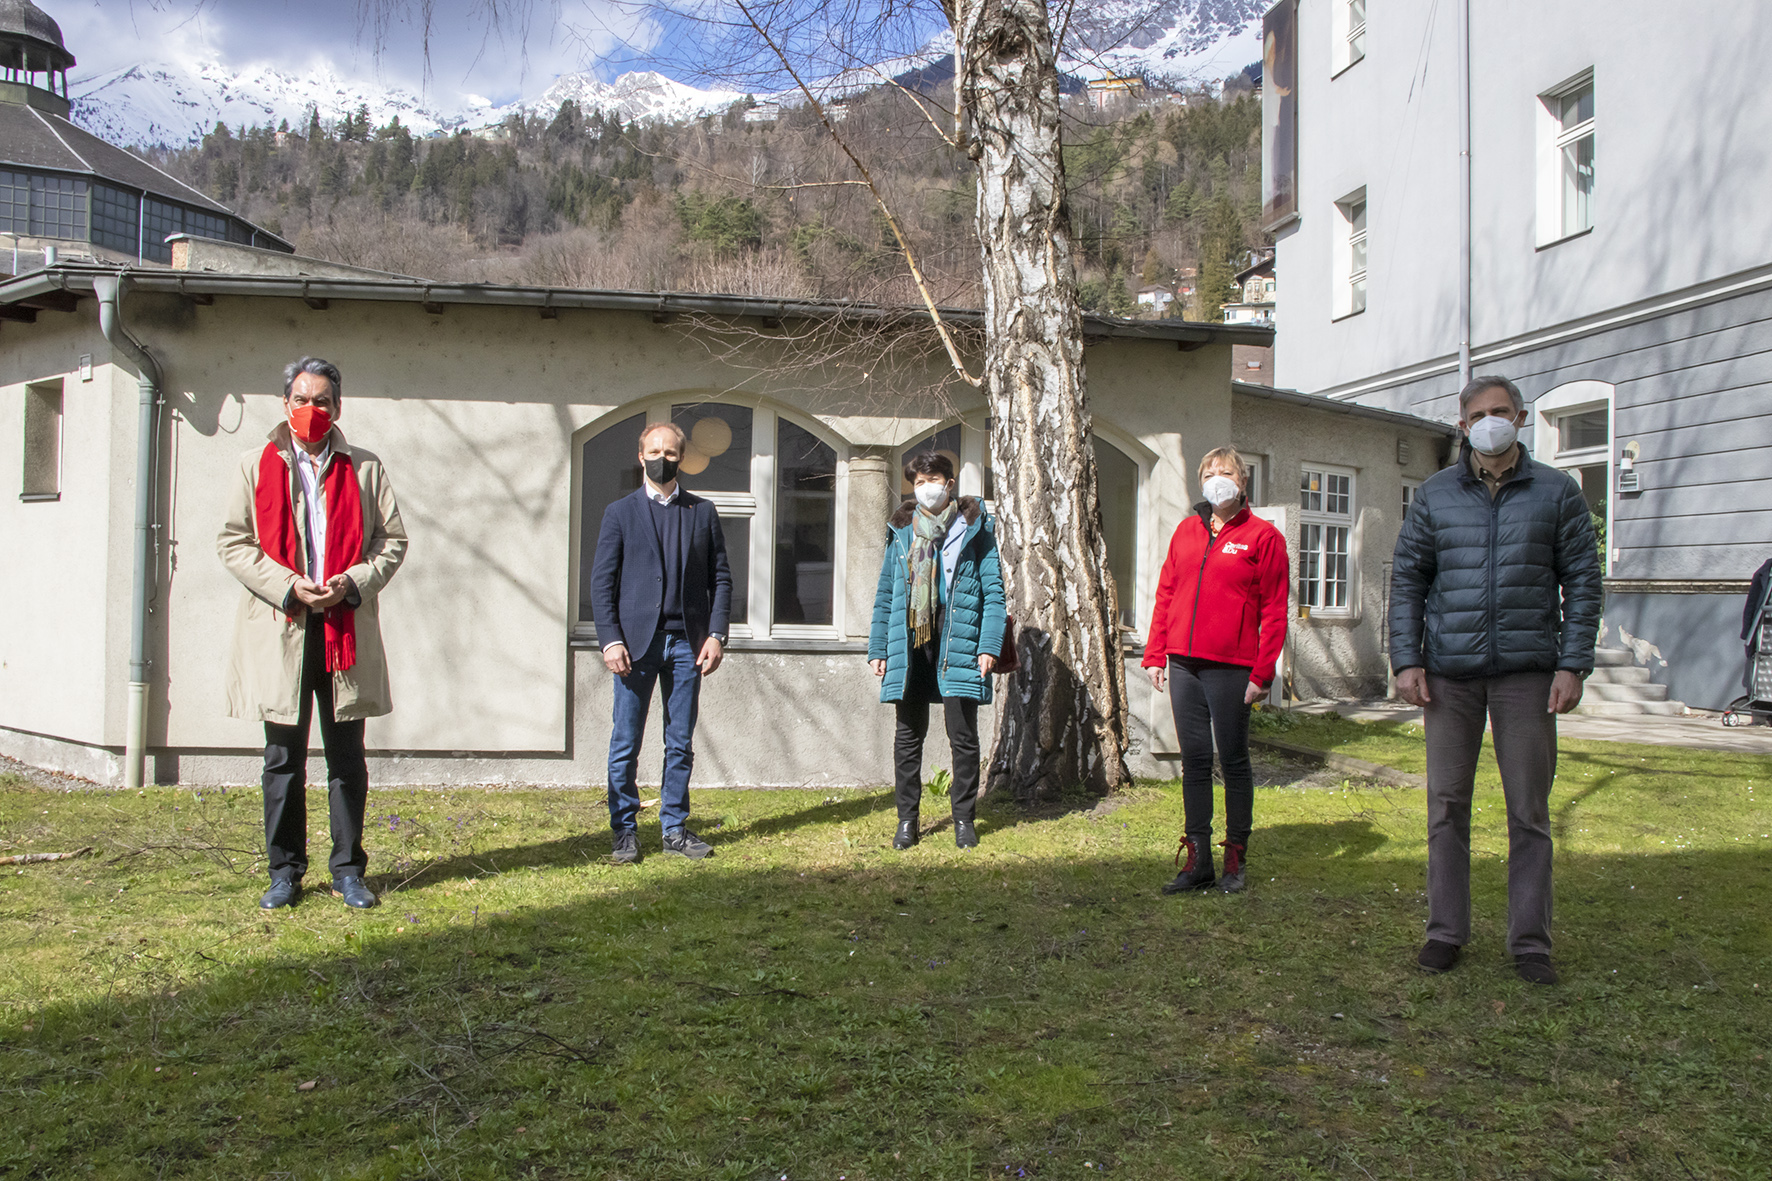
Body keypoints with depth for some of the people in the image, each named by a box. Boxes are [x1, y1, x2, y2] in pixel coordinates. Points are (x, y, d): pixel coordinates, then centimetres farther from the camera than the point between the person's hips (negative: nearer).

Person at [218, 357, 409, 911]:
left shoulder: (365, 469, 9)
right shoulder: (257, 466, 8)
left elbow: (393, 540, 8)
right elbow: (233, 542, 4)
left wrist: (354, 582, -10)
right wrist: (288, 585, -10)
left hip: (346, 631, 0)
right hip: (279, 632, 0)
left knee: (347, 760, 6)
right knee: (284, 759, 7)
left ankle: (348, 870, 16)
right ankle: (285, 870, 19)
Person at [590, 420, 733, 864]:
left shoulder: (702, 512, 11)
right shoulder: (620, 512, 6)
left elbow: (720, 577, 9)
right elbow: (601, 582, 1)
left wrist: (716, 634, -2)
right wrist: (611, 640, -9)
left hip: (686, 643, 2)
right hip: (636, 642, -2)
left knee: (681, 744, 7)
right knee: (625, 745, 1)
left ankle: (675, 828, 17)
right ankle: (625, 831, 12)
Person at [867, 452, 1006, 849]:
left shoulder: (975, 527, 6)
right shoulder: (901, 530, 14)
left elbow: (993, 590, 1)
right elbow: (884, 594, 15)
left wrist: (989, 645, -8)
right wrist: (878, 648, 7)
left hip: (958, 642, -3)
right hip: (909, 642, 3)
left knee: (963, 735, 1)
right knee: (908, 735, 6)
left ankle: (964, 818, 13)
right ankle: (907, 819, 16)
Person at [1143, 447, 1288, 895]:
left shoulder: (1263, 536, 0)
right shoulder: (1187, 531, 14)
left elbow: (1274, 611, -4)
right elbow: (1165, 593, 15)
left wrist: (1261, 672, -10)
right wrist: (1155, 654, 8)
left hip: (1231, 668, -4)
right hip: (1184, 664, 5)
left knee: (1233, 760, 4)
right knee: (1194, 760, 7)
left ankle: (1235, 860, 14)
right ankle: (1198, 861, 14)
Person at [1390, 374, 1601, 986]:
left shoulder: (1557, 492, 6)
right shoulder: (1434, 495, 8)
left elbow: (1582, 581, 5)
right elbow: (1406, 579, 8)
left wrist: (1573, 664, -4)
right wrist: (1406, 660, -2)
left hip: (1527, 670, -1)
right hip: (1449, 672, 1)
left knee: (1529, 809, 4)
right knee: (1447, 803, 5)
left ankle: (1530, 941, 14)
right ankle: (1446, 930, 16)